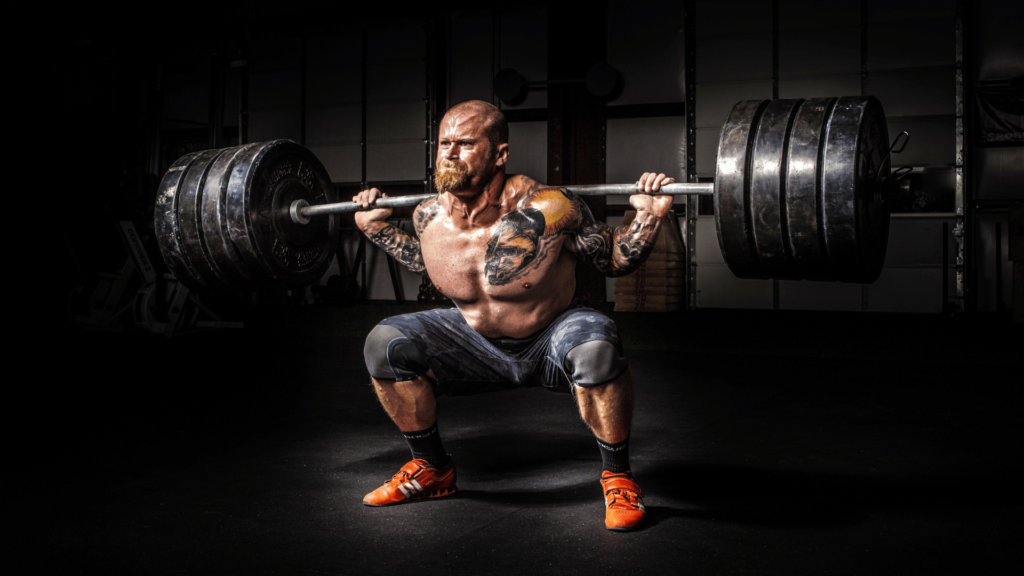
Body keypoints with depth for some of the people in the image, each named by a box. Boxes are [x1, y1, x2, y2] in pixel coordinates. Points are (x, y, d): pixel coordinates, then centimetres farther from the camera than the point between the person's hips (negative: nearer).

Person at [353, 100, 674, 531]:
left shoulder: (547, 211, -27)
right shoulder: (429, 217, -12)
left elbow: (616, 261, -12)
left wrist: (647, 219, -29)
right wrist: (377, 229, 8)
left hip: (551, 343, -4)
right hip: (479, 345, 5)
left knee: (595, 347, -38)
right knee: (385, 345, -13)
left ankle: (617, 476, -12)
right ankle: (432, 469, 10)